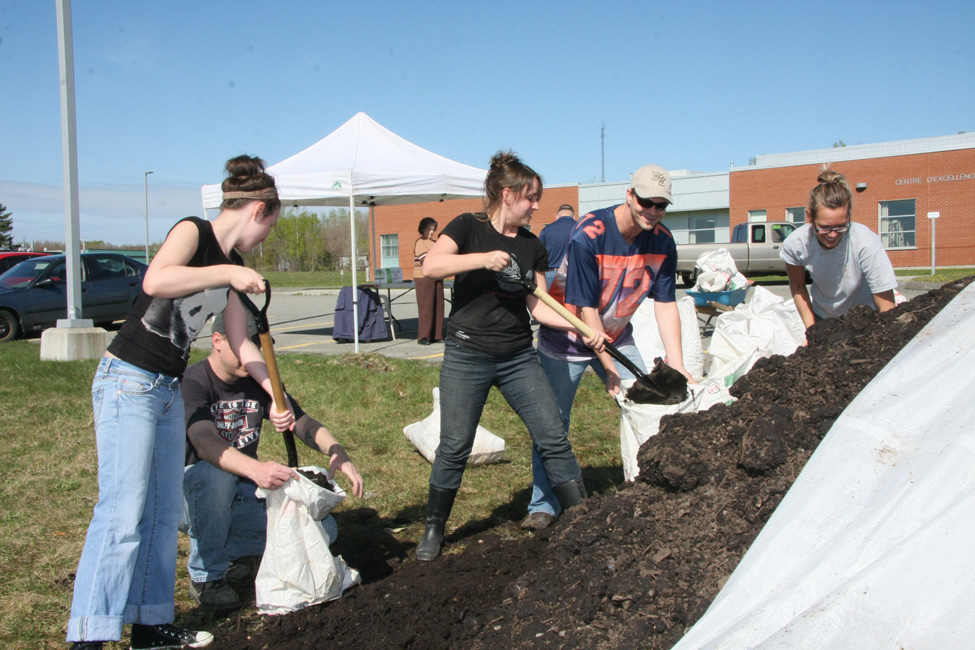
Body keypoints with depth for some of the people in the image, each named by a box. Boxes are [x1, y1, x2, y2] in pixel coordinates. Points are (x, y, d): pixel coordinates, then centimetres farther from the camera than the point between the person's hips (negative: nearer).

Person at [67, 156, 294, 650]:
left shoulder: (232, 266, 13)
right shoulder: (192, 232, -11)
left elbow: (240, 343, 16)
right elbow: (155, 281, -32)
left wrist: (277, 396, 9)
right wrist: (227, 273, -27)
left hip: (169, 391, 9)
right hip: (128, 382, -9)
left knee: (164, 512, 11)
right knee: (122, 512, -11)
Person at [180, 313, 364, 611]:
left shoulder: (259, 382, 4)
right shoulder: (192, 383, -17)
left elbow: (303, 422, -2)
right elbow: (204, 442, -35)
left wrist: (337, 451, -24)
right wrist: (255, 469, -54)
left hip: (245, 496, 5)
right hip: (193, 494, -5)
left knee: (323, 528, -13)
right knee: (215, 474, -40)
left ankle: (225, 548, 5)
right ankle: (205, 575, -17)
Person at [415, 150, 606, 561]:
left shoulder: (531, 245, 10)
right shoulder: (469, 227, -3)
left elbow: (538, 306, 8)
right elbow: (430, 266, -19)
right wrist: (483, 259, -28)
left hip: (519, 357, 4)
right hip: (467, 356, -4)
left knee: (553, 438, 1)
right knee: (454, 447, 1)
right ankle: (434, 529, 19)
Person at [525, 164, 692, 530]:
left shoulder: (663, 242, -12)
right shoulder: (588, 236, -29)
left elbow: (666, 306, -9)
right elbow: (586, 308, -27)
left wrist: (677, 367, -15)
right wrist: (610, 369, -26)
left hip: (616, 336, 5)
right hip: (567, 338, -5)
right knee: (552, 421, -2)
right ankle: (544, 506, 12)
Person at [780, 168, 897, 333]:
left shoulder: (867, 244, -30)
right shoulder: (794, 245, -22)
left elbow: (887, 310, -26)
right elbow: (797, 286, -3)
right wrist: (812, 331, -9)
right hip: (821, 318, 1)